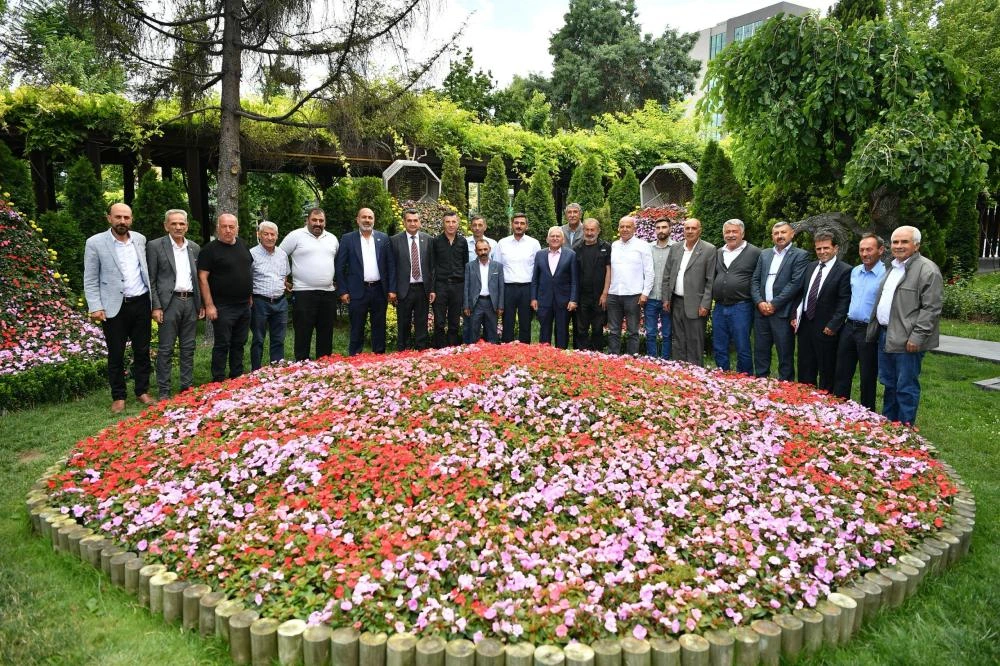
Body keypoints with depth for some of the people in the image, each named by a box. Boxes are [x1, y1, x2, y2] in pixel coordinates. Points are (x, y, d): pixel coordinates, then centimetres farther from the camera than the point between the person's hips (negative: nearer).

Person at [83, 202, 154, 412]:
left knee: (142, 351, 10)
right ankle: (118, 397, 17)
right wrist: (95, 307, -11)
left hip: (141, 303, 3)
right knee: (116, 354, 6)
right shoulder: (95, 243, -5)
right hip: (114, 307, -3)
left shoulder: (140, 239, 6)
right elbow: (90, 280, -3)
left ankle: (142, 391, 23)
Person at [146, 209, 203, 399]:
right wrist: (156, 306, -11)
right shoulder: (155, 246, -2)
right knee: (166, 349, 0)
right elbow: (150, 280, -4)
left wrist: (202, 304, 10)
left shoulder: (194, 248, 12)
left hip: (191, 302, 4)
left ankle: (187, 386, 17)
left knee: (188, 348, 9)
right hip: (169, 302, -4)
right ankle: (163, 391, 6)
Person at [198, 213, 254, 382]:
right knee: (222, 345, -1)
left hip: (244, 305, 6)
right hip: (223, 308, -6)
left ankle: (237, 377, 24)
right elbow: (202, 278, -11)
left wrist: (250, 295, 15)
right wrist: (209, 305, -16)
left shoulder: (242, 245, 10)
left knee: (239, 344, 13)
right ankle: (218, 381, 8)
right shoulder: (210, 249, -8)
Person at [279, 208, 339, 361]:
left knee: (326, 334, 10)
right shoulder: (296, 235, -3)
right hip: (303, 293, -5)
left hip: (328, 293, 5)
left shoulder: (332, 238, 13)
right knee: (303, 335, -2)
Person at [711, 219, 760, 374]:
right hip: (719, 308, 5)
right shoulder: (718, 253, 14)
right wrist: (711, 299, 12)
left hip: (741, 307, -5)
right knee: (719, 349, 10)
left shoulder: (754, 252, -3)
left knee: (743, 349, 0)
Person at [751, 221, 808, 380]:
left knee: (785, 355, 2)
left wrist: (774, 304, -14)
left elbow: (795, 283, -11)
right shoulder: (764, 254, 15)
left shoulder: (800, 255, -1)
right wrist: (759, 302, -6)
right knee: (760, 352, 10)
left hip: (782, 313, -5)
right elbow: (755, 280, 9)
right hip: (761, 311, 5)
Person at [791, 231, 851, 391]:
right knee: (805, 371, 14)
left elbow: (844, 301, -13)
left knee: (826, 372, 7)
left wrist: (833, 325, -17)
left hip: (825, 328, -6)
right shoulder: (810, 267, 11)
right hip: (804, 324, 6)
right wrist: (795, 316, 5)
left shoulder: (844, 270, -9)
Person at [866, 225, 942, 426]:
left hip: (907, 340, -8)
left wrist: (917, 337, -19)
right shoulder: (893, 268, 17)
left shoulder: (927, 270, -10)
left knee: (906, 388, -1)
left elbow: (931, 308, -15)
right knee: (889, 385, 17)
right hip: (885, 336, 8)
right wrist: (877, 329, 19)